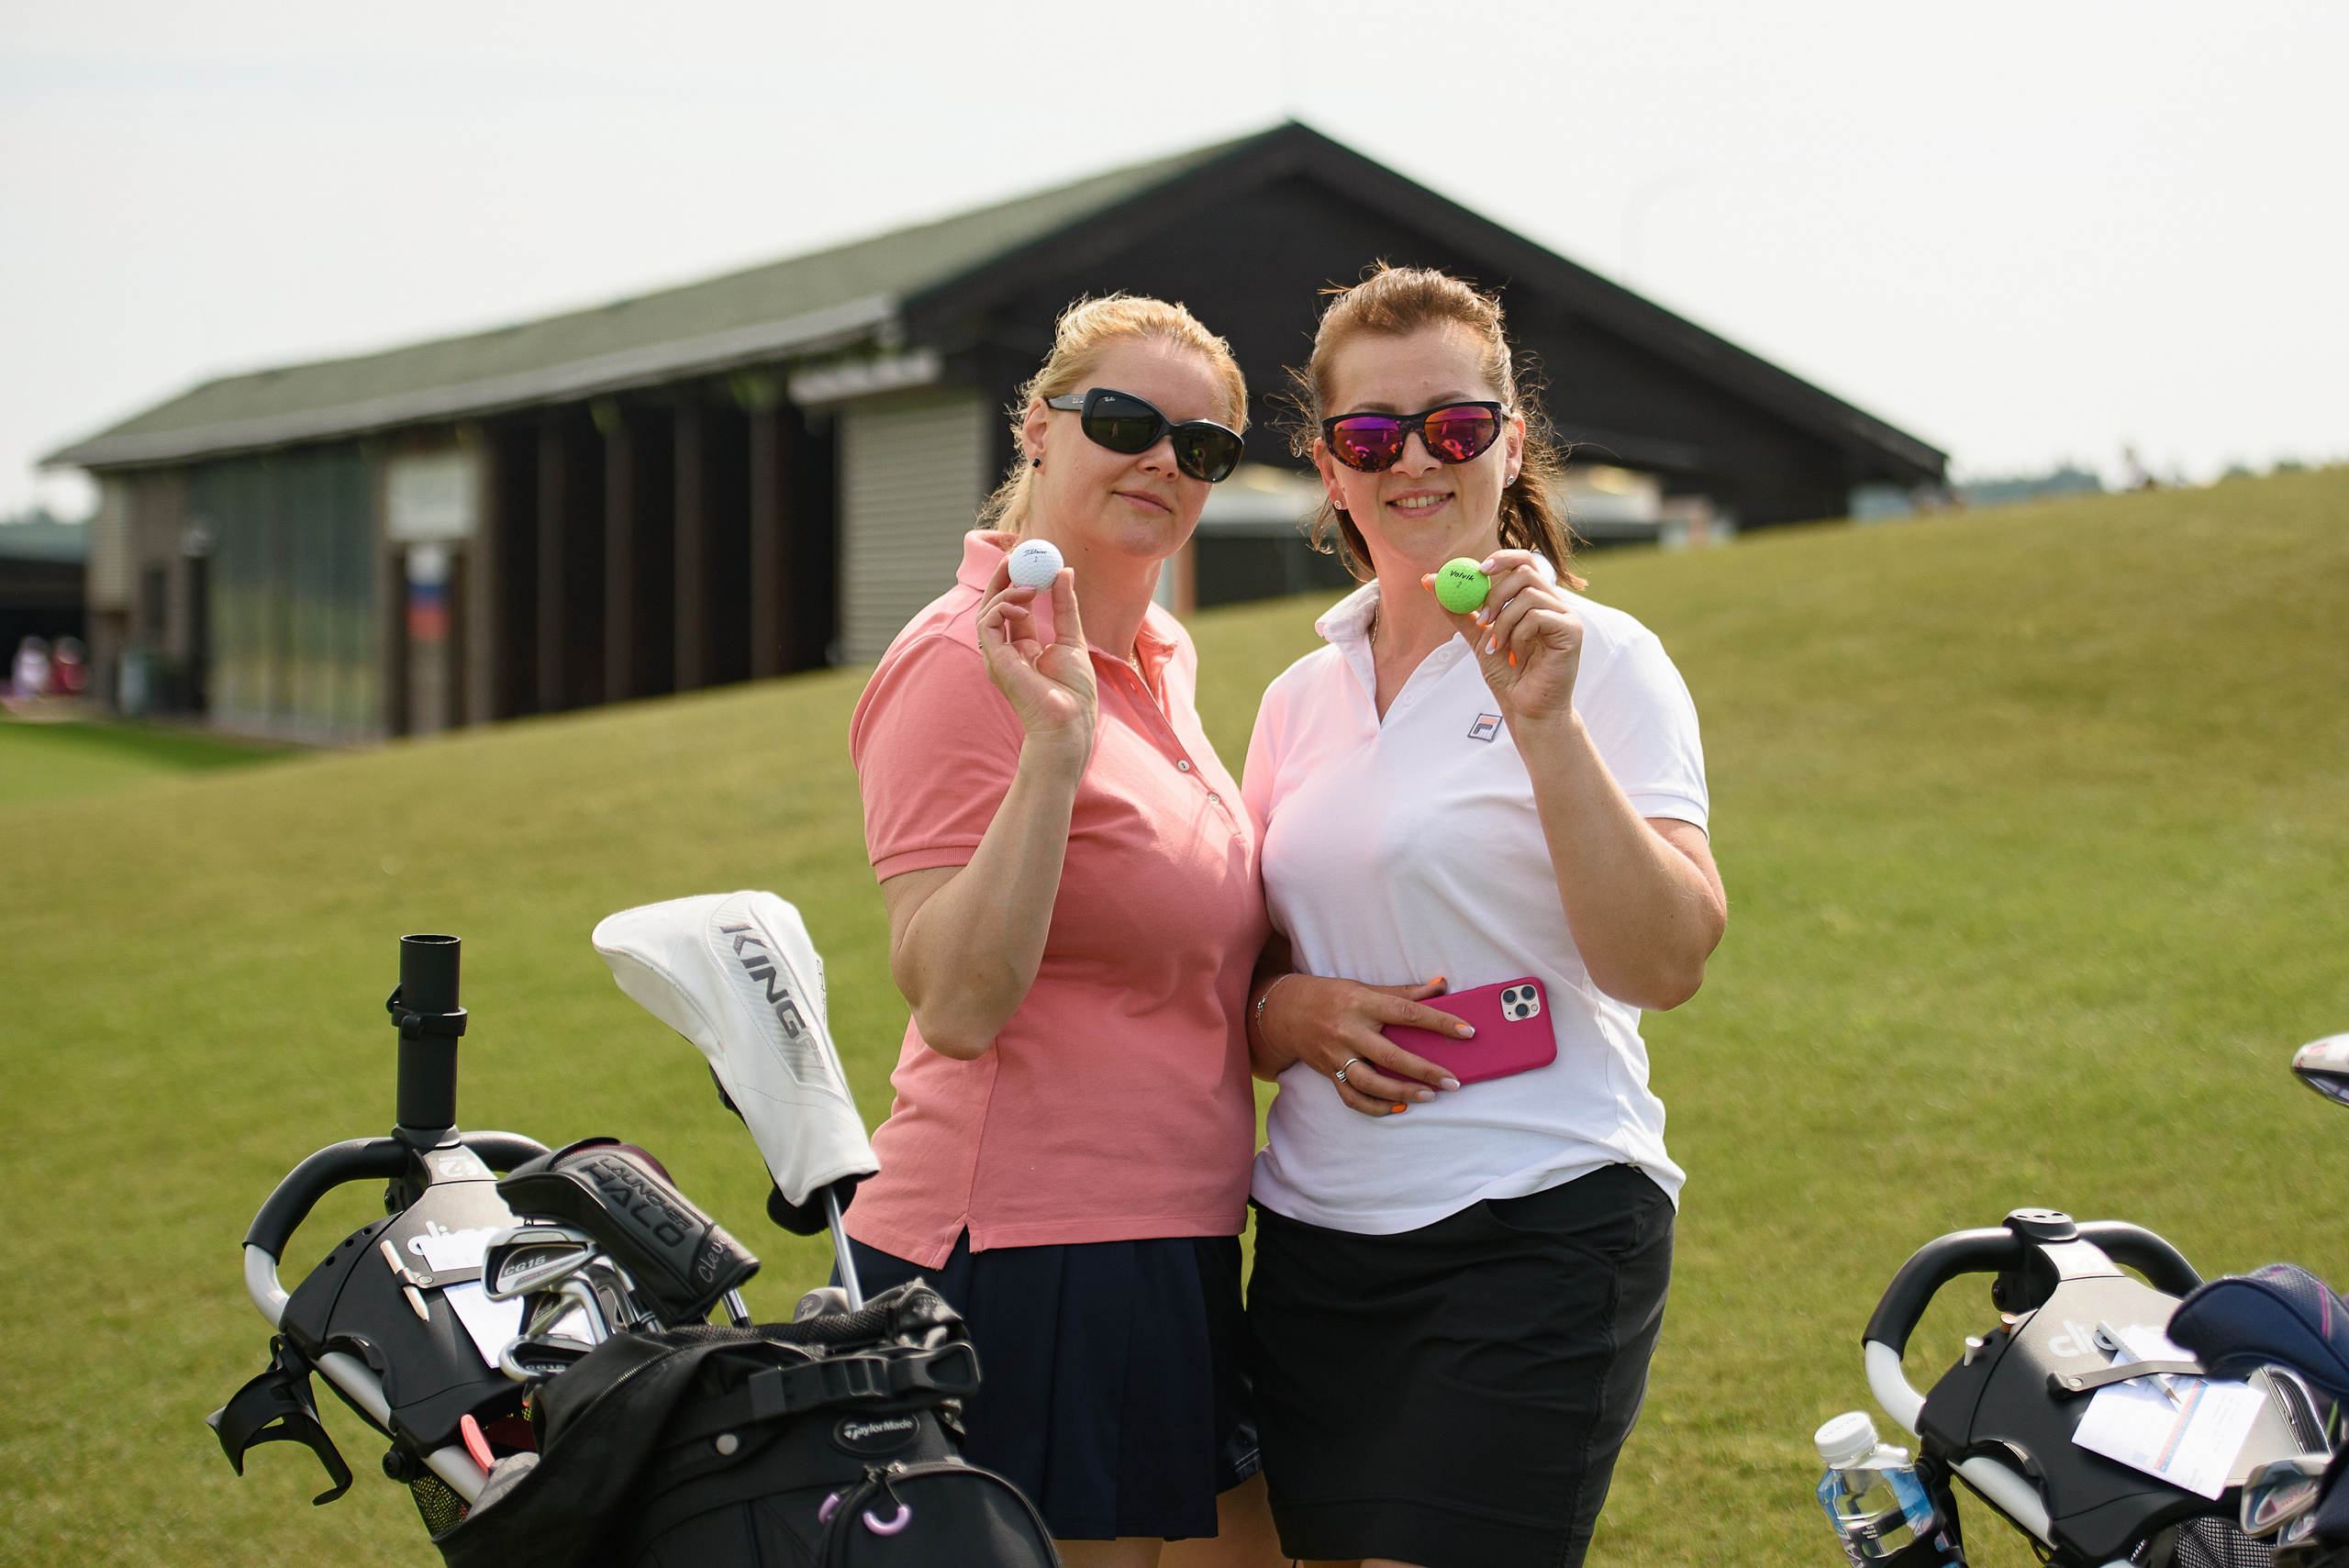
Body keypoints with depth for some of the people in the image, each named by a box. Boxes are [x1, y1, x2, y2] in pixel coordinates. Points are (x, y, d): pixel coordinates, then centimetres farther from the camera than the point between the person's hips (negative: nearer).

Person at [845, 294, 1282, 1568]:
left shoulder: (1159, 656, 12)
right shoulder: (966, 663, -14)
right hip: (1022, 1259, -9)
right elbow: (954, 1006, -23)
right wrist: (1055, 747, -29)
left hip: (1169, 1257, 9)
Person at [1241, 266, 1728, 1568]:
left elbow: (1664, 966, -14)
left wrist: (1546, 721, -22)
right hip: (1315, 1251, 6)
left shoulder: (1599, 658, -3)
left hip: (1533, 1242, -5)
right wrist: (1294, 1013, -3)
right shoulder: (1301, 698, 13)